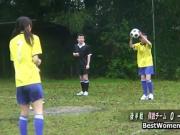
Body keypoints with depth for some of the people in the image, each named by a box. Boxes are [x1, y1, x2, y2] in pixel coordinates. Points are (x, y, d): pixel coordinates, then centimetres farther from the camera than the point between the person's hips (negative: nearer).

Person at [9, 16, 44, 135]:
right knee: (38, 111, -4)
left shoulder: (12, 41, 13)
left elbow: (14, 61, 14)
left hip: (19, 81, 5)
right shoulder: (33, 38, 0)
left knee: (24, 113, 12)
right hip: (33, 80, -5)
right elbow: (35, 59, -7)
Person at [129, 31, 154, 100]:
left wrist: (142, 35, -35)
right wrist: (131, 38, -30)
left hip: (148, 64, -3)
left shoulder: (148, 45, -8)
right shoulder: (138, 45, -1)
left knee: (148, 79, -11)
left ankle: (151, 93, 6)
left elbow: (149, 43, -32)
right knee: (143, 79, 5)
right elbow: (131, 46, -15)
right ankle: (145, 94, 14)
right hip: (141, 64, 4)